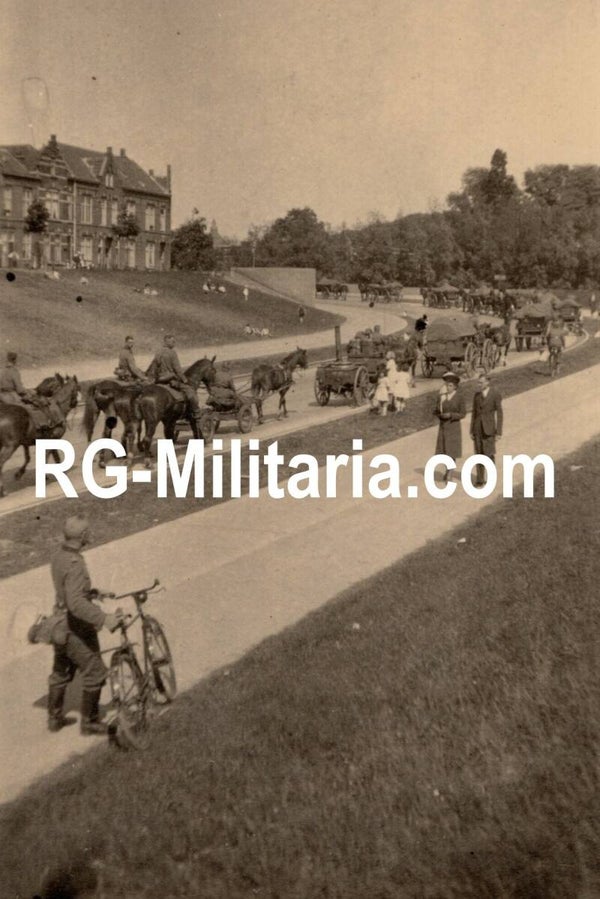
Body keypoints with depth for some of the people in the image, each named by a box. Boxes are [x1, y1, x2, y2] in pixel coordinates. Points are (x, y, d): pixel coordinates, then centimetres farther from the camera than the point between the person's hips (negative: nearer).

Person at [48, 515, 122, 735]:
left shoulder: (58, 556, 2)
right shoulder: (74, 564, -27)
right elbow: (76, 603, -36)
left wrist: (94, 592, 17)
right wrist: (103, 618, -41)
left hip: (60, 625, 9)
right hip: (76, 628, -9)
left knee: (60, 673, 22)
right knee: (95, 674, 5)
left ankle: (54, 718, 35)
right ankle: (89, 722, 16)